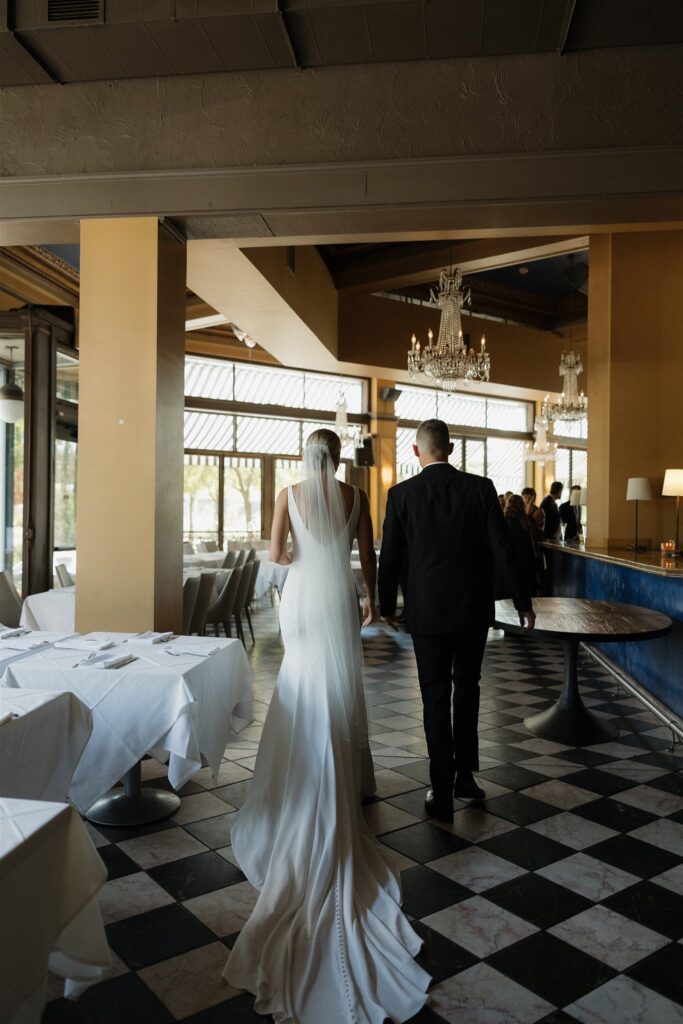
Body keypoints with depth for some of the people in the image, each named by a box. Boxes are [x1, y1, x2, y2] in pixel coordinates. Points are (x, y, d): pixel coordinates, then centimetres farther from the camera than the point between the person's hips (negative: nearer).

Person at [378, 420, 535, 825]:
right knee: (467, 688, 21)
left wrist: (387, 605, 13)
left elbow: (390, 557, -2)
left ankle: (443, 794, 13)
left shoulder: (401, 494, -6)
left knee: (436, 698, 8)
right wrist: (523, 602, 4)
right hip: (474, 608, 2)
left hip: (428, 610, -1)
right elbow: (503, 549, -6)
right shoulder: (481, 487, -5)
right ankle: (465, 773, 26)